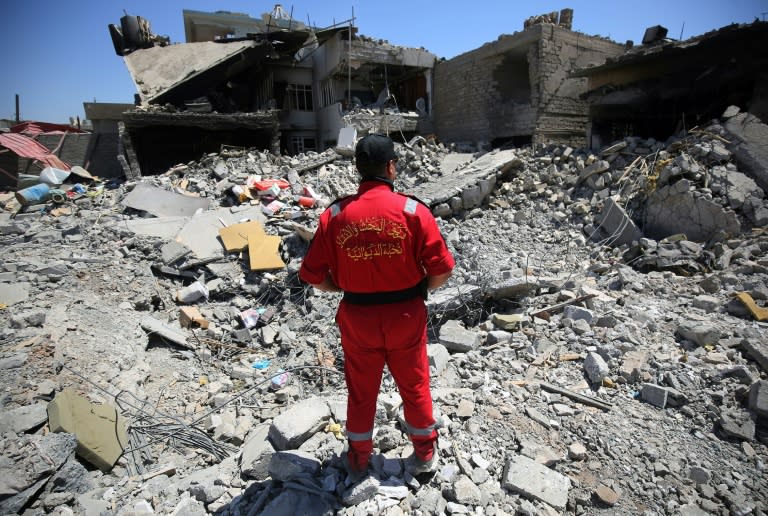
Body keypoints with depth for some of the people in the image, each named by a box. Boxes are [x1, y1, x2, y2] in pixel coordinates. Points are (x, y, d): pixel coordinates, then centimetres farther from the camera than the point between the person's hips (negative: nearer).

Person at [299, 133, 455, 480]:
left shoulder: (335, 215, -10)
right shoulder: (413, 211, -14)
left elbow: (313, 275, -8)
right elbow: (442, 269, -13)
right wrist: (421, 288, 6)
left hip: (357, 317, 1)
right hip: (405, 315, -1)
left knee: (361, 390, 20)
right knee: (414, 385, 21)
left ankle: (358, 460, 40)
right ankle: (425, 453, 41)